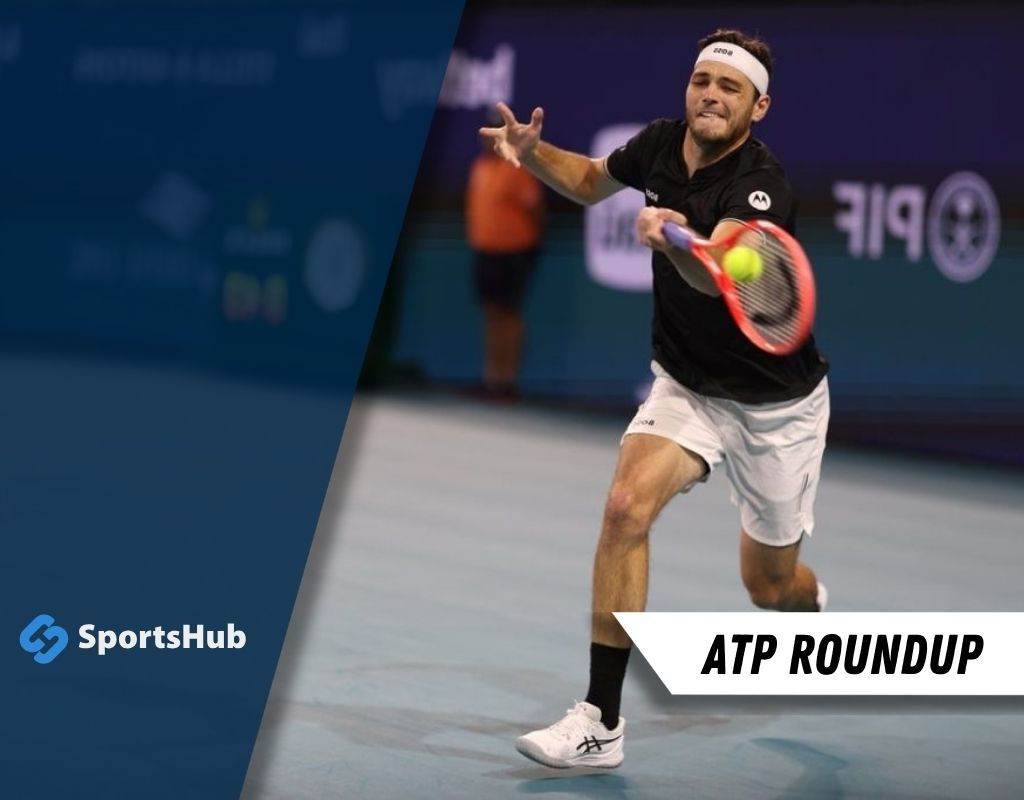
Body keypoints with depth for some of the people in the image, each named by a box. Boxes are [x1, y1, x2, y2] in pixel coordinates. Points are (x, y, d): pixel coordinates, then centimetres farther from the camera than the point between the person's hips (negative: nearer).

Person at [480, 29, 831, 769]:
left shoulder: (762, 186, -27)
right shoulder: (661, 145, -9)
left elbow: (719, 275, -47)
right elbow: (593, 182, 14)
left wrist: (673, 242, -68)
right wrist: (534, 152, -6)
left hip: (776, 404, -4)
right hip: (686, 387, 4)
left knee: (769, 586, 8)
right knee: (627, 506, -23)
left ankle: (813, 601, 50)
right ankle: (601, 722, -21)